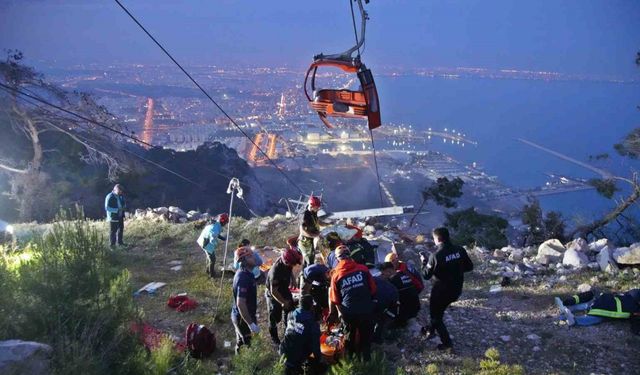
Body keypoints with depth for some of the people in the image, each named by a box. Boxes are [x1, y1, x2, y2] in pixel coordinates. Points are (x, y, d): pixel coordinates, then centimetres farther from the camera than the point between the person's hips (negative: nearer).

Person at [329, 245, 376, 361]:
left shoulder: (336, 275, -6)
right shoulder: (363, 269, -7)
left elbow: (335, 299, 0)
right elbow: (373, 290, 2)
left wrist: (340, 311, 18)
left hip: (348, 313, 0)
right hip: (366, 310, 0)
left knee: (349, 337, 22)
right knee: (365, 336, 19)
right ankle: (365, 359, 28)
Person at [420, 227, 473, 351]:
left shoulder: (436, 256, -24)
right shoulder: (460, 250, -9)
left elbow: (426, 275, -14)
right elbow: (469, 267, 2)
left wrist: (424, 261, 0)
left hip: (441, 291, -6)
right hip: (456, 290, 6)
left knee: (436, 315, 15)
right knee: (439, 310, 29)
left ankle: (447, 343, 14)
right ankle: (432, 329, 46)